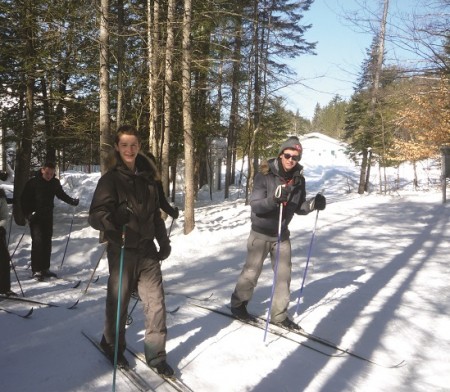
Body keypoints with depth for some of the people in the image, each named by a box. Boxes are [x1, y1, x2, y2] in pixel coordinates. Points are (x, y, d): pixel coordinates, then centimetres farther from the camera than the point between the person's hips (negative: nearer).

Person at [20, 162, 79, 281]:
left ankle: (45, 269, 17)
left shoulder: (55, 183, 2)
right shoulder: (32, 182, -10)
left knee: (47, 242, 7)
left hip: (48, 216, 5)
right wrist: (28, 214, -15)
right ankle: (36, 270, -7)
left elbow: (61, 194, 19)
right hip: (35, 217, -4)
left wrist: (72, 201, 5)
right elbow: (24, 199, -6)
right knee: (38, 241, -12)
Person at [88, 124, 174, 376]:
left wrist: (164, 241, 15)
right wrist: (109, 223, -36)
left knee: (156, 303, 2)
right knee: (119, 302, 11)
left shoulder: (147, 177, 9)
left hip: (148, 251, 4)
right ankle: (113, 346, 36)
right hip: (122, 251, -4)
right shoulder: (111, 178, -6)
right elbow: (97, 213, -15)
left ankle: (157, 355, 17)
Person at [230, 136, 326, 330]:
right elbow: (255, 206, -22)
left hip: (282, 234, 5)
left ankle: (279, 314, 23)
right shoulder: (264, 175, -19)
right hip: (261, 233, -5)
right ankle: (238, 305, 28)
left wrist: (313, 204, -16)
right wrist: (274, 199, -40)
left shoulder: (299, 179, -4)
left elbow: (299, 208, 4)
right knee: (251, 272, 6)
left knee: (284, 274, 8)